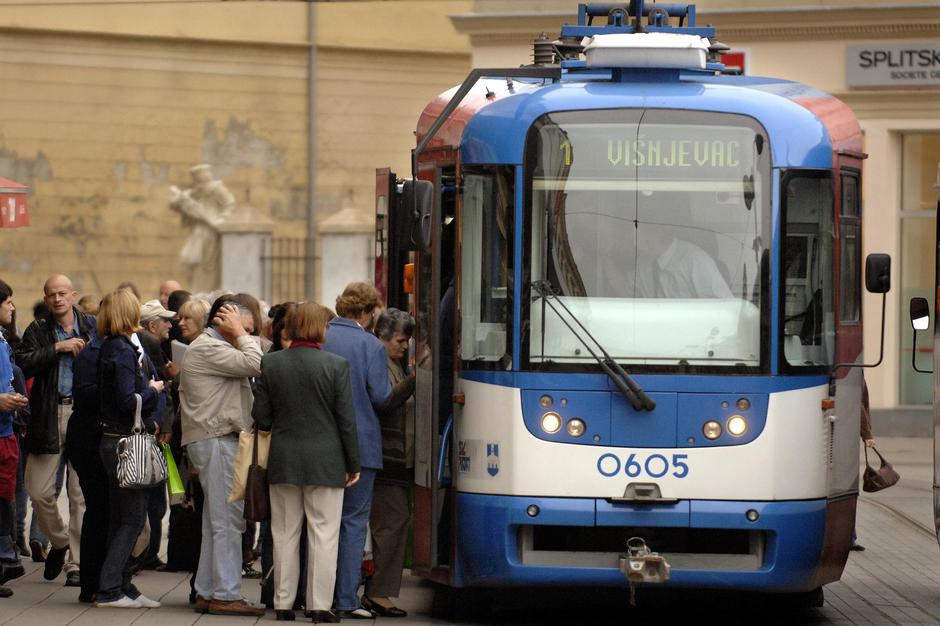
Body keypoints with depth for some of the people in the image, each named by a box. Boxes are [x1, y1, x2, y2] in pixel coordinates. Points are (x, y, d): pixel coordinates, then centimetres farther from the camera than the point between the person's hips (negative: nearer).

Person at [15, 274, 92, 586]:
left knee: (81, 494, 0)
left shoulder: (92, 327, 6)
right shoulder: (38, 330, 6)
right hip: (48, 416, 1)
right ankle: (59, 542, 27)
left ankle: (77, 563, 7)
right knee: (39, 491, 1)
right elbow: (23, 363, -9)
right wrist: (58, 348, -15)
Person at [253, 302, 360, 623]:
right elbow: (346, 419, -6)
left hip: (283, 461, 3)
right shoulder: (336, 365, -9)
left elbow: (261, 417, 0)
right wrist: (353, 464, 3)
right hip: (325, 462, -3)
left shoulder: (270, 363, -3)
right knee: (323, 535, 2)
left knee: (285, 535, 11)